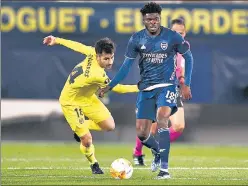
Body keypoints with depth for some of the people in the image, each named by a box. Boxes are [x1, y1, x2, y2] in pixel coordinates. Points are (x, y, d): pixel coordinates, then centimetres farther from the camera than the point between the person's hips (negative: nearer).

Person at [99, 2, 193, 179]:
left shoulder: (172, 37, -8)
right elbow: (127, 65, 8)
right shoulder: (137, 39, -1)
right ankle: (157, 151, 38)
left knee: (161, 118, -30)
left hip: (166, 85, -4)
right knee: (141, 133, 1)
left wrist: (186, 84, -1)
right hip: (146, 88, 4)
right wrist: (109, 86, 4)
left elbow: (188, 56, 5)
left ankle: (164, 168, -25)